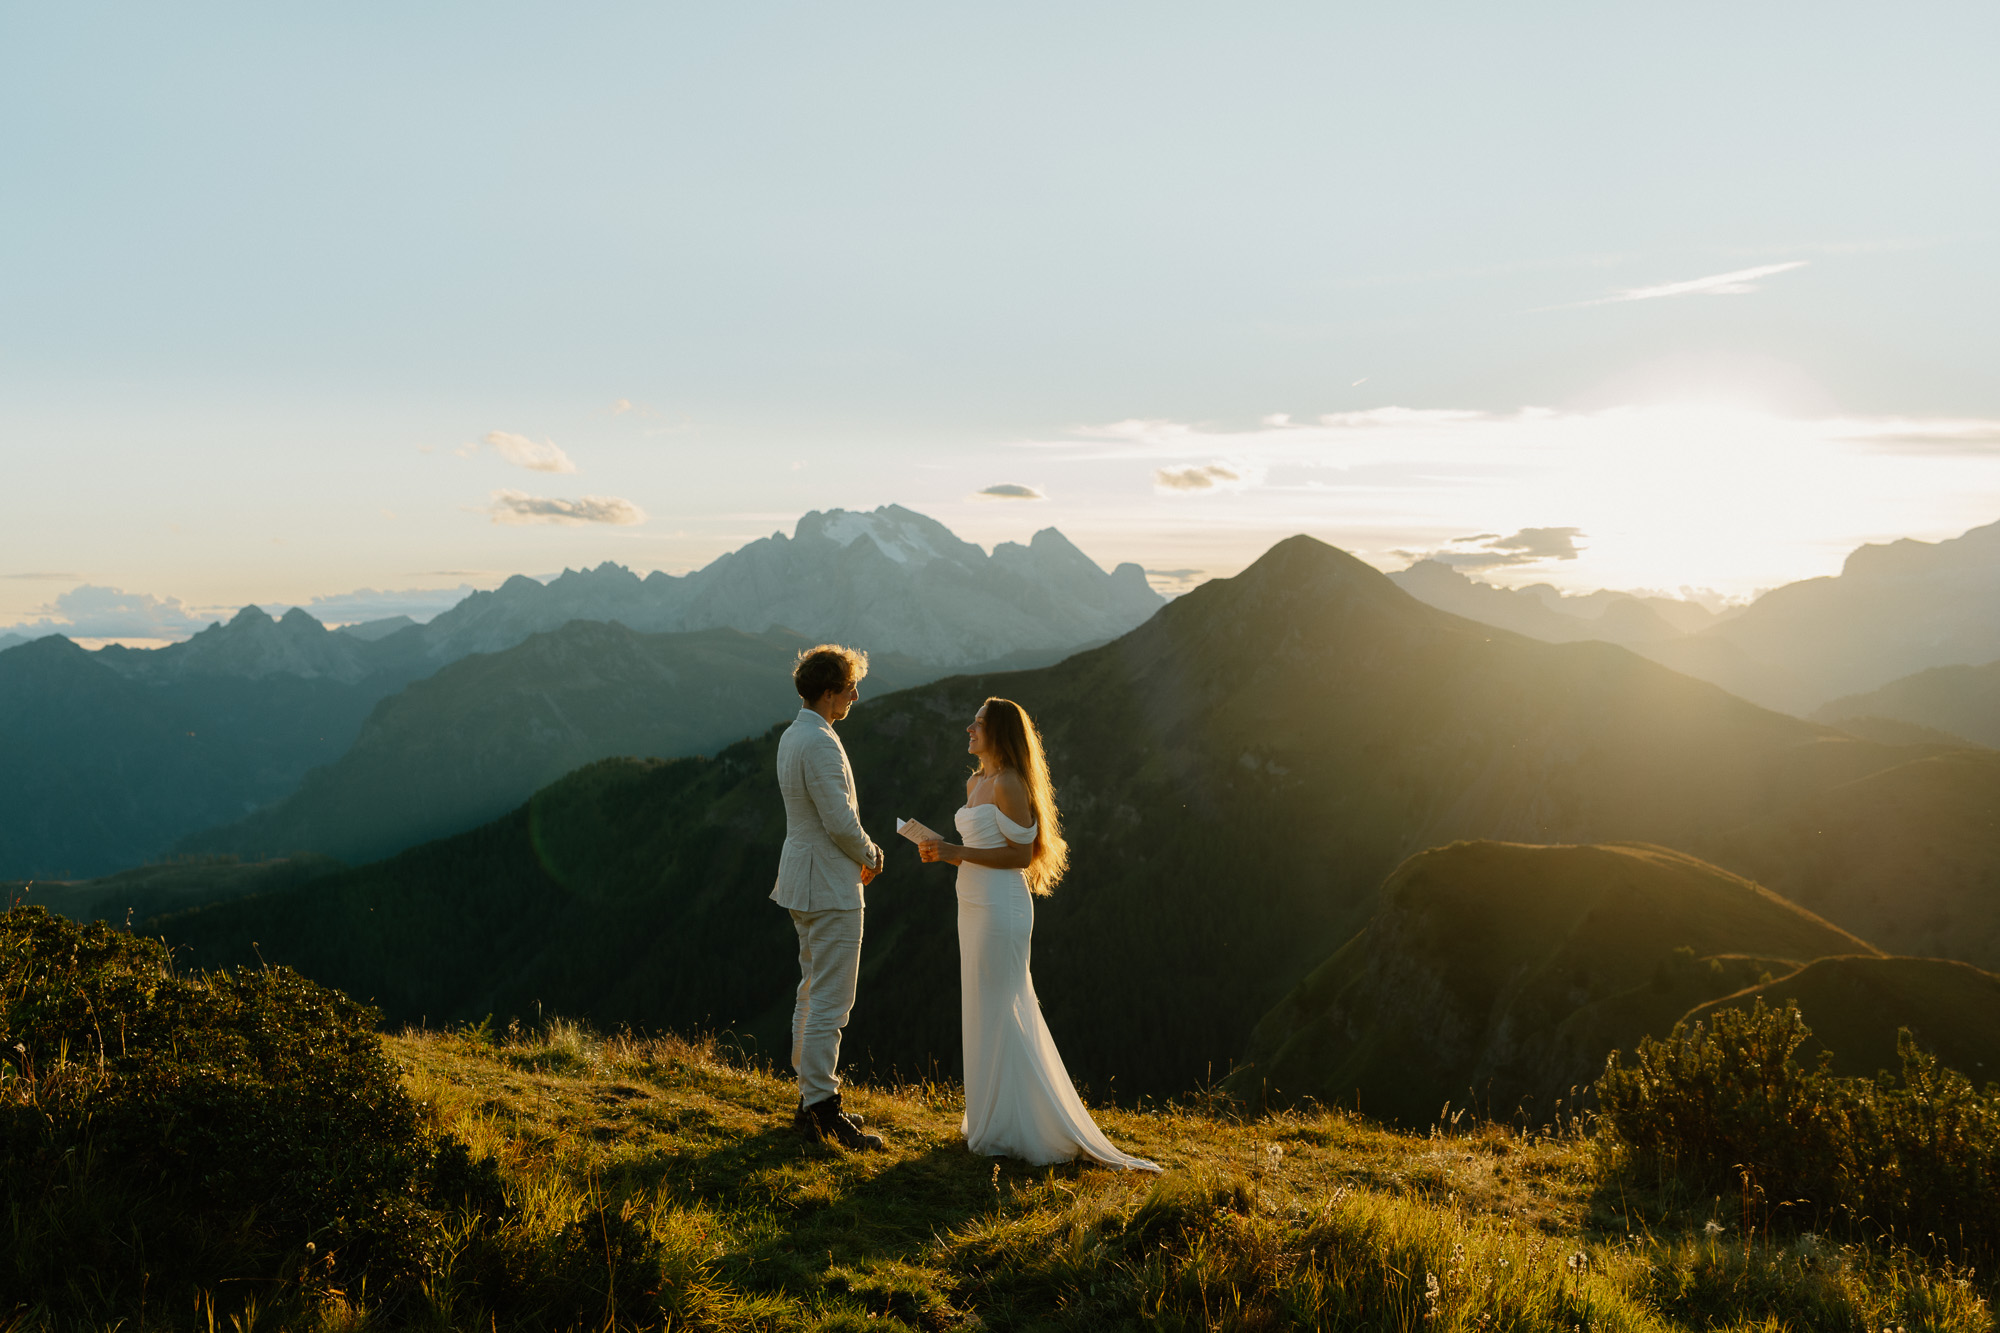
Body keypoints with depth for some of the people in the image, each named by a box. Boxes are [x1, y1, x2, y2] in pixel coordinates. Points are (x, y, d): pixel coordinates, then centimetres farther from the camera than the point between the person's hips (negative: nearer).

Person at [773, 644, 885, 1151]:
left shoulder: (792, 736, 11)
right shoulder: (821, 743, -21)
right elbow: (840, 821, -23)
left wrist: (858, 854, 12)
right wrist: (869, 856, -5)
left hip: (804, 881, 11)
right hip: (831, 887, -11)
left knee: (813, 992, 16)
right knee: (830, 1001, -5)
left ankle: (810, 1100, 24)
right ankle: (823, 1108, -1)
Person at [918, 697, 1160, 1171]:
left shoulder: (1009, 785, -14)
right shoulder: (975, 783, 14)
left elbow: (1020, 855, -18)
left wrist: (955, 851, -19)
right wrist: (944, 852, 4)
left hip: (1000, 907, -9)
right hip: (975, 904, 9)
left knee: (999, 1014, -3)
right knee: (981, 1013, 14)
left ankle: (1010, 1130, 7)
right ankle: (990, 1116, 25)